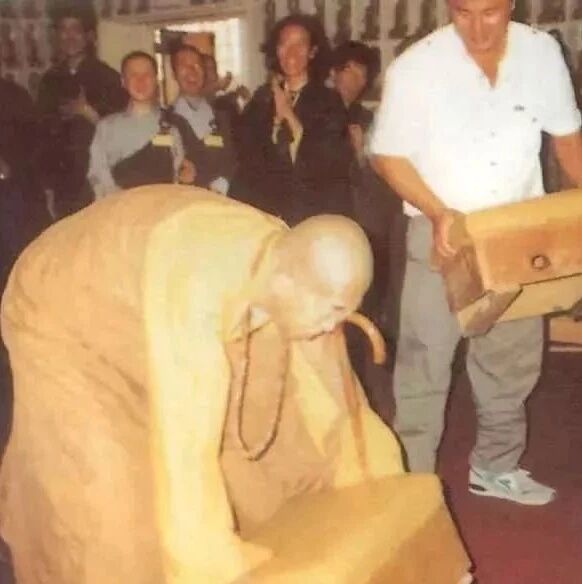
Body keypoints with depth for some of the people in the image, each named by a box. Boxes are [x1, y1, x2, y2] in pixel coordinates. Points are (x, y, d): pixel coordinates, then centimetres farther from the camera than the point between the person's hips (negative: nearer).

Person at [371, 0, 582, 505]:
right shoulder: (416, 68, -15)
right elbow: (388, 156, -9)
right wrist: (437, 212, -22)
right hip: (440, 233, -3)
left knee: (515, 358, 14)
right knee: (425, 361, 1)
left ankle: (496, 467, 32)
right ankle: (413, 476, 16)